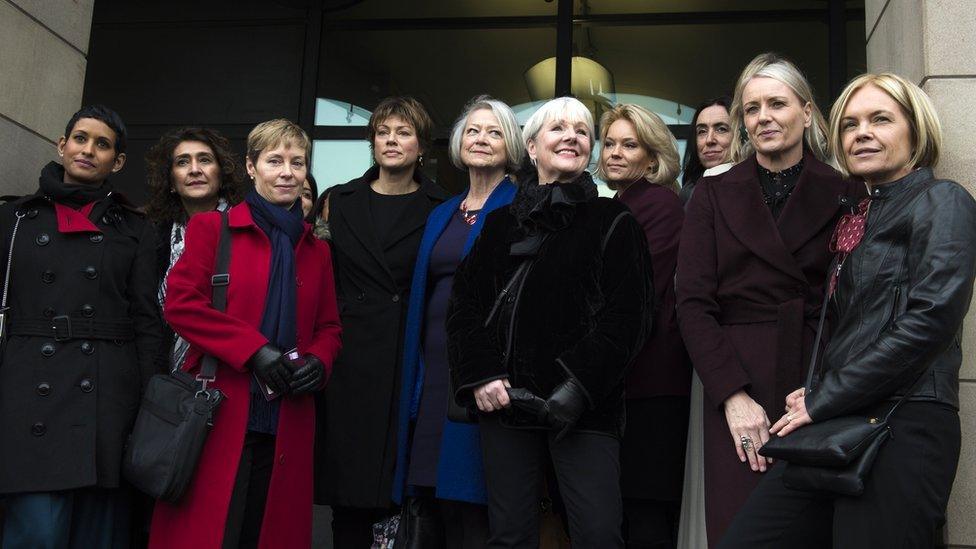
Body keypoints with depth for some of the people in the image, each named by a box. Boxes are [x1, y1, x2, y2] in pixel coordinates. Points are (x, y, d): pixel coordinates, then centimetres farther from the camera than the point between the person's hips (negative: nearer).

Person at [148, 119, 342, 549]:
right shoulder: (212, 228, 4)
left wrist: (318, 361, -5)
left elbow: (329, 328, 18)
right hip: (217, 418, -4)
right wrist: (254, 349, -15)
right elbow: (180, 303, -6)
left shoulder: (316, 249, 17)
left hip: (286, 428, 4)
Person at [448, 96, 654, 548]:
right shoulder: (500, 224, 16)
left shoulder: (613, 222, 5)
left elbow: (627, 315, -4)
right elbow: (464, 302, 11)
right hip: (505, 402, 3)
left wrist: (578, 385, -14)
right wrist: (479, 376, -4)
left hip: (584, 409, -3)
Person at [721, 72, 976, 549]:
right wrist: (817, 394, 3)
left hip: (903, 423, -7)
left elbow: (932, 318, -15)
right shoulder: (858, 215, 21)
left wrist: (824, 400, -11)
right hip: (837, 422, 7)